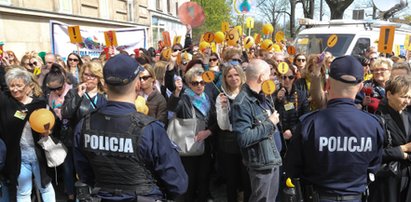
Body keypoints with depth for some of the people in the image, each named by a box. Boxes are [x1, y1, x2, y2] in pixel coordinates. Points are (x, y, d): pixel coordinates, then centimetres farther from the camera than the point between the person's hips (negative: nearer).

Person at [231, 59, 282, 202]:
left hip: (274, 158, 9)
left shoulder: (261, 97, 8)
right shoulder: (242, 103, -21)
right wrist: (269, 123, -20)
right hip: (261, 163, -9)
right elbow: (244, 138, -27)